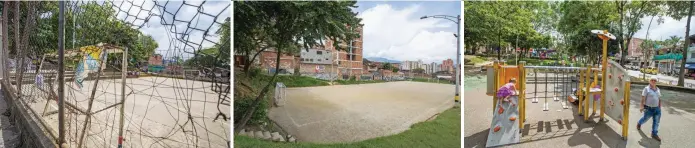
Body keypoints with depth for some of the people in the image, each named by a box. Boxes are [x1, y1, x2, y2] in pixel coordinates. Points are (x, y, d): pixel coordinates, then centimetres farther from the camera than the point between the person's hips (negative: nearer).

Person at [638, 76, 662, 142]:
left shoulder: (658, 89, 8)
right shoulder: (646, 89, -9)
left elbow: (659, 99, 14)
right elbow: (643, 98, -13)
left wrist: (660, 107, 11)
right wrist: (641, 106, -18)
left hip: (656, 108, 5)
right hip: (648, 108, -5)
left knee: (656, 122, 5)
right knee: (645, 118, 12)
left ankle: (654, 134, 15)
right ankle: (639, 124, 43)